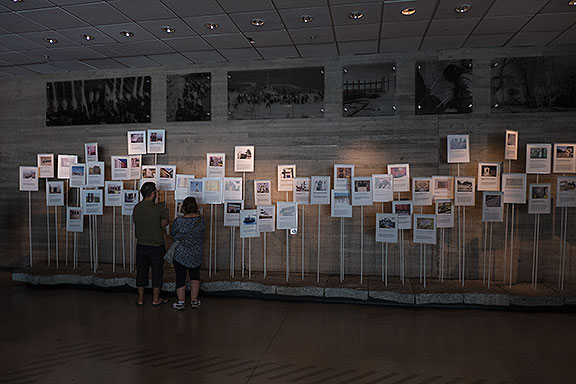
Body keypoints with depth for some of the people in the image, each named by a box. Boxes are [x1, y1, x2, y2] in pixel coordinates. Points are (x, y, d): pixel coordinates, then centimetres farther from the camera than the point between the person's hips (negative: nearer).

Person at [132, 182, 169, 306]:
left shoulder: (136, 207, -2)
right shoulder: (159, 208, -17)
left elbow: (135, 221, 10)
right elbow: (165, 222, -3)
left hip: (141, 245, 4)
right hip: (156, 246, -4)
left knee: (141, 272, 15)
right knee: (157, 272, 10)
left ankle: (140, 299, 25)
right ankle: (156, 299, 21)